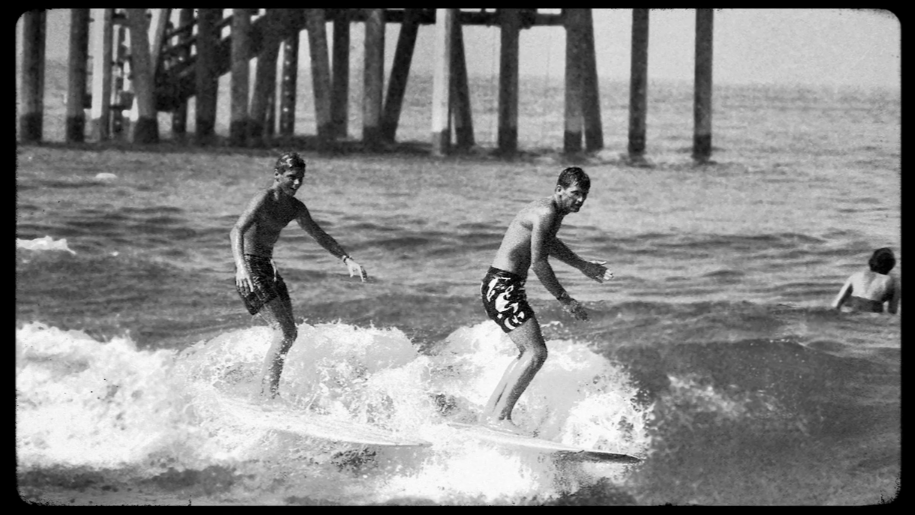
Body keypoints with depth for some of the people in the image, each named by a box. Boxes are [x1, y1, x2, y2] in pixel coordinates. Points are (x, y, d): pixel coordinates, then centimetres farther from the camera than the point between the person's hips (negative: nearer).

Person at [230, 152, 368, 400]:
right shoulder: (263, 200, -17)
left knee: (289, 333, 5)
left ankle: (265, 392, 10)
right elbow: (237, 231, -31)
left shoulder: (295, 207, 8)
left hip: (268, 268, 9)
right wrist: (241, 266, -46)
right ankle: (268, 395, -17)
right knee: (284, 331, -17)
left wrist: (347, 259, 12)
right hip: (251, 269, -9)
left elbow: (319, 235, 20)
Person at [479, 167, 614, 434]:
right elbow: (538, 262, -22)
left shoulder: (555, 212, 14)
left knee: (529, 353, 18)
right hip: (502, 286, -11)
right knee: (535, 353, -14)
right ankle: (501, 417, -14)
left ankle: (490, 413, 19)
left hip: (503, 287, 11)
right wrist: (565, 300, -18)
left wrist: (583, 266, 42)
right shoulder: (546, 213, -18)